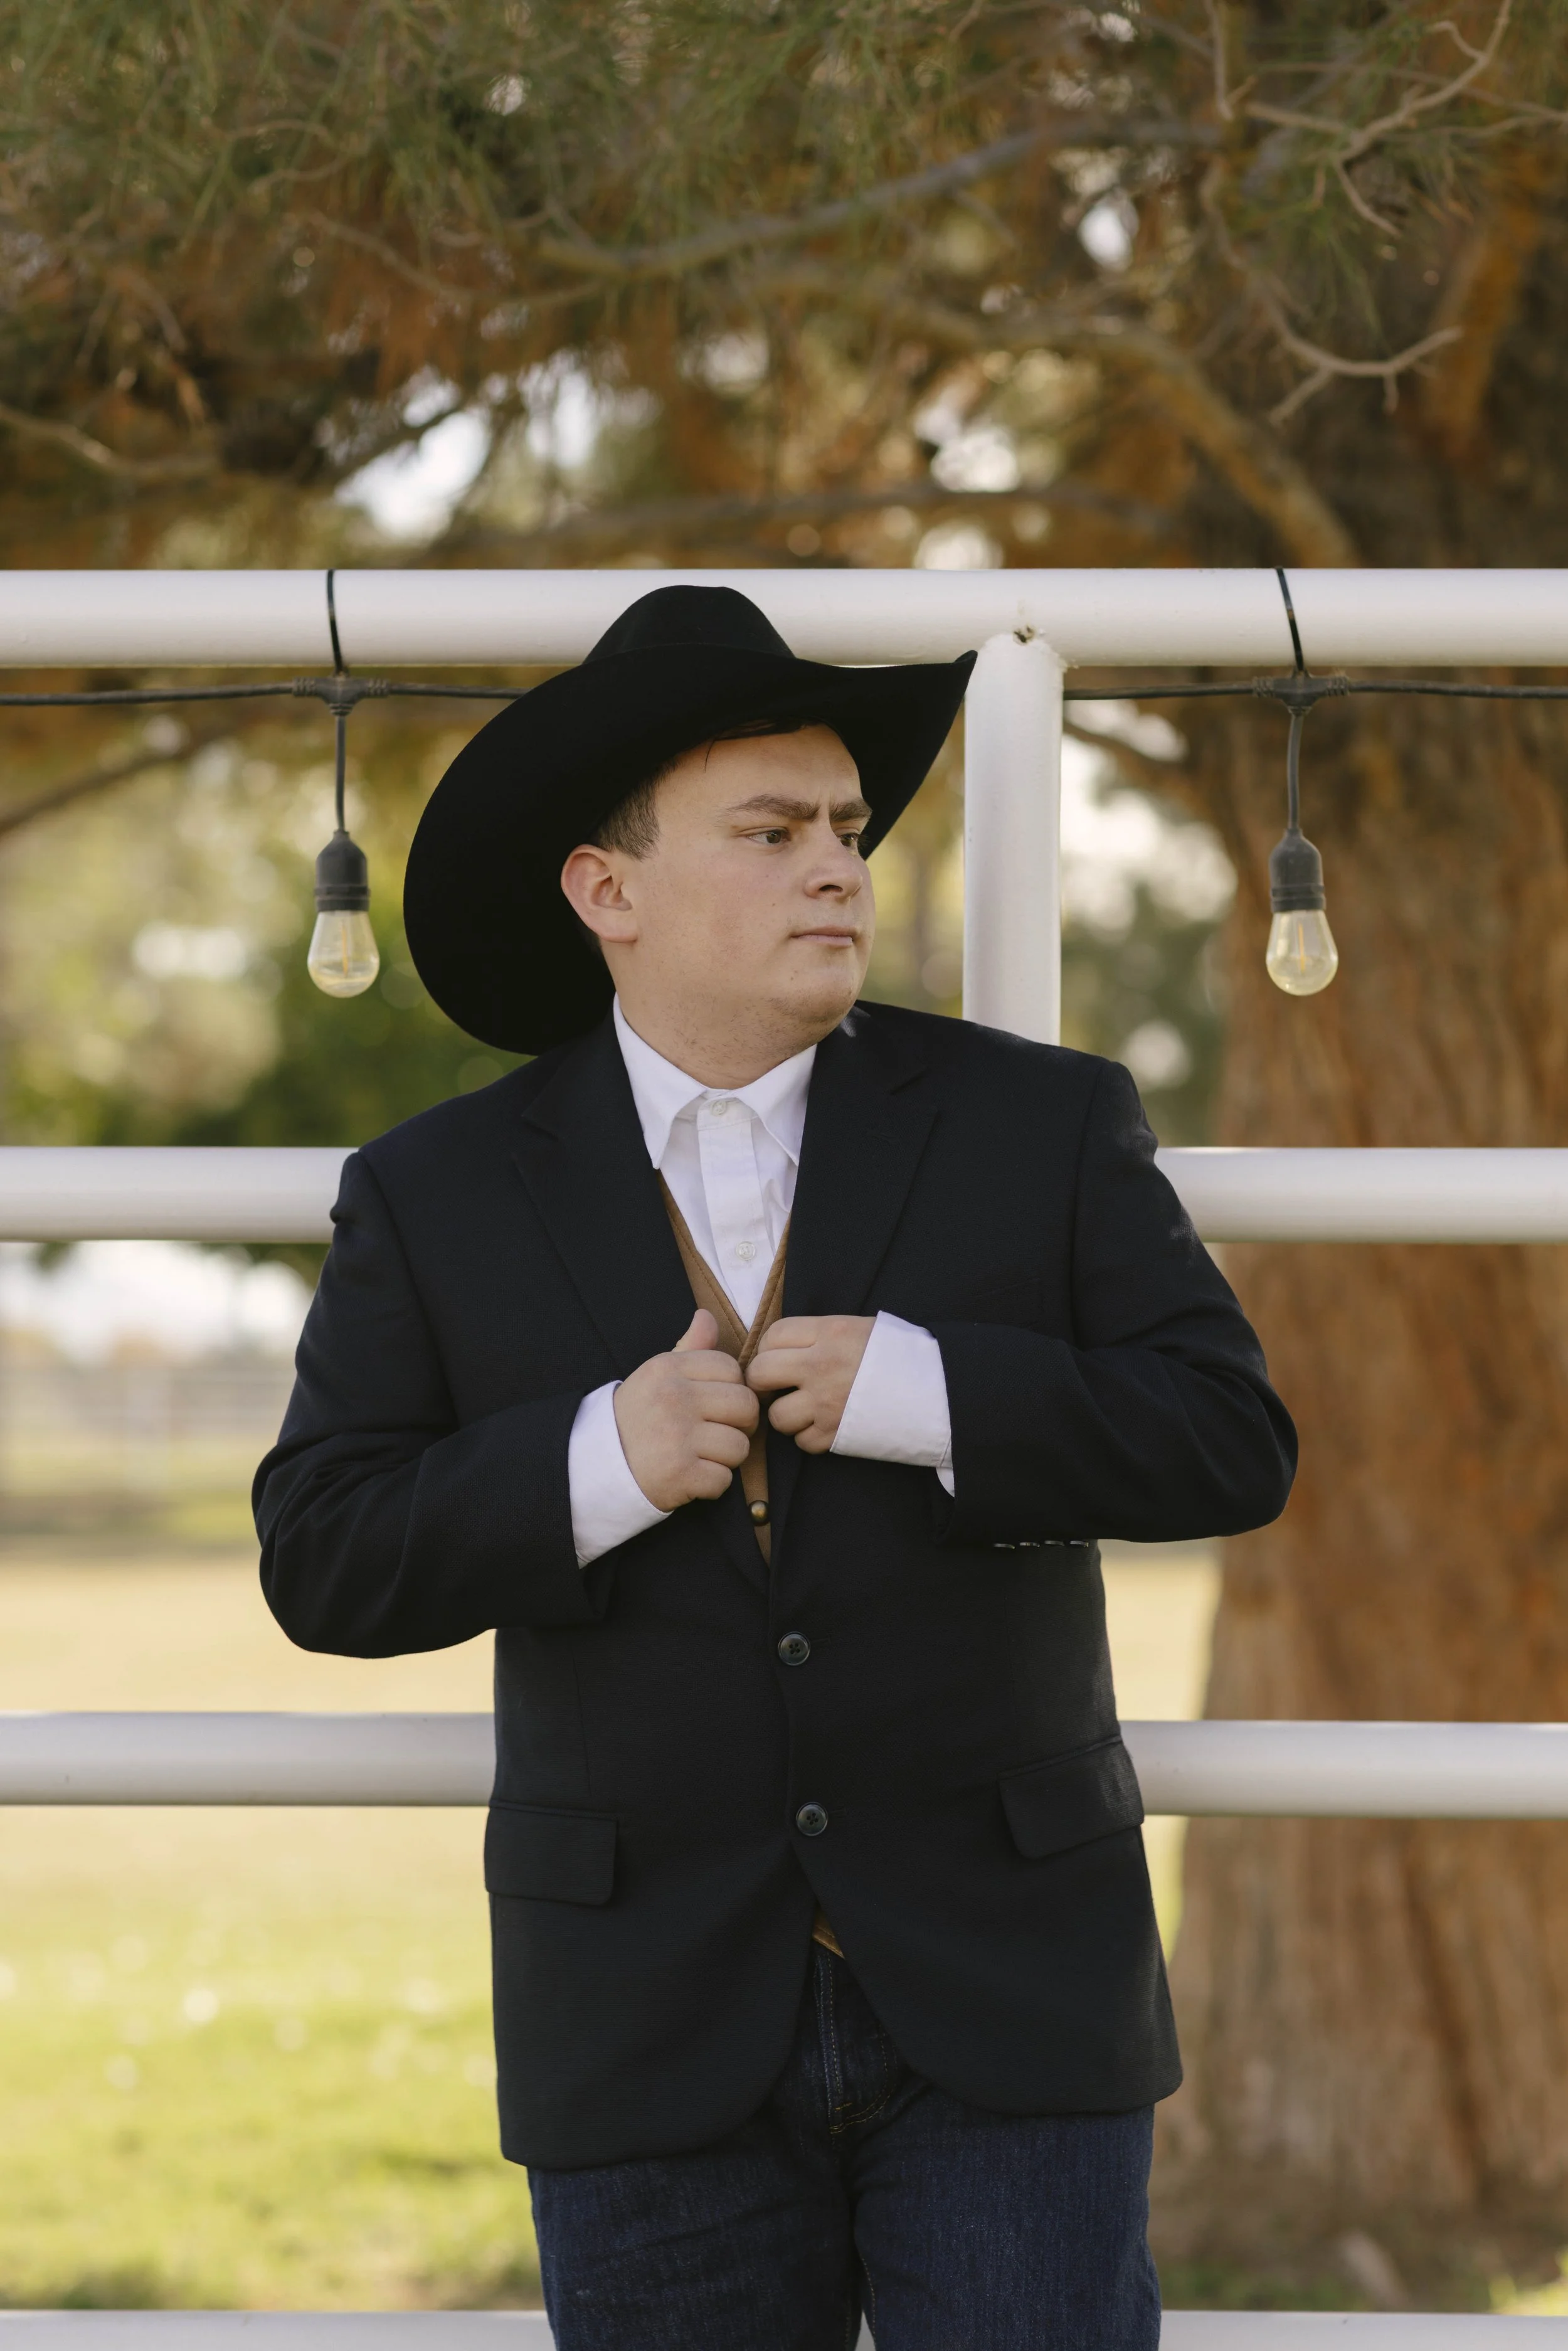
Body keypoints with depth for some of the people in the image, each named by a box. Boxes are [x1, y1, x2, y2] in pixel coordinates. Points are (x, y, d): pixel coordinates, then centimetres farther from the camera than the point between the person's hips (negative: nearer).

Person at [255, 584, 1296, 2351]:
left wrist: (918, 1391, -15)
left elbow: (1234, 1442, -3)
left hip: (1004, 2002, 0)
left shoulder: (1045, 1125, 4)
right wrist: (596, 1462, -16)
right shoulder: (438, 1197, 4)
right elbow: (321, 1558, -2)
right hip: (652, 2031, 0)